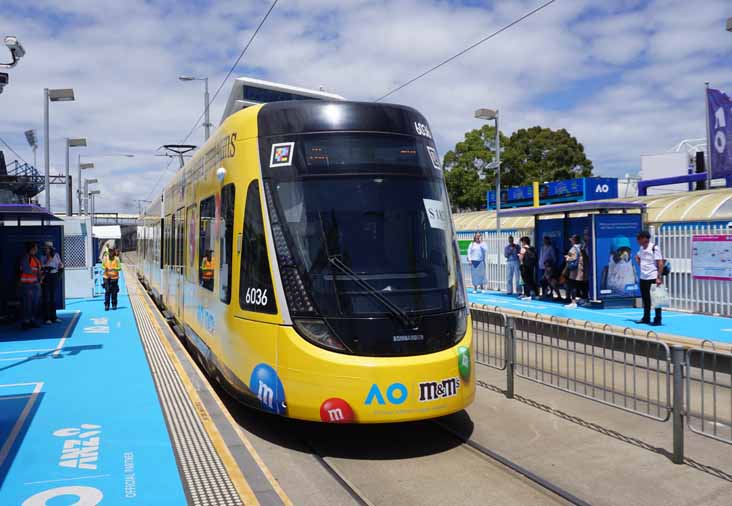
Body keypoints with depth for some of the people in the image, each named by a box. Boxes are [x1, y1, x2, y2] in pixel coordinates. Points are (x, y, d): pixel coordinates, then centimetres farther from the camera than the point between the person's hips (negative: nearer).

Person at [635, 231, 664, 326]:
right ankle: (646, 318, 23)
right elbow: (637, 257, 31)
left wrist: (659, 277, -19)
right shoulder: (641, 249, 9)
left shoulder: (654, 248, -14)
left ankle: (657, 320, 8)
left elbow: (660, 263, -16)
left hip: (653, 278, -7)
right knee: (645, 300, 14)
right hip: (643, 278, 7)